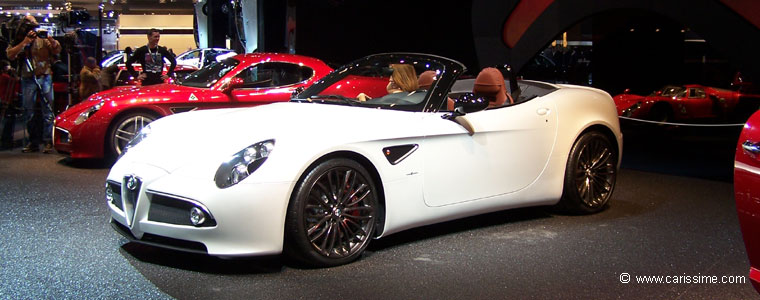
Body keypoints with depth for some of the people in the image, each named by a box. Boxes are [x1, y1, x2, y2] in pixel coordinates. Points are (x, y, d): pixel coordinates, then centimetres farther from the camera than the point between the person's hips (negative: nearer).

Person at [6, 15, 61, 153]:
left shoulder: (43, 39, 8)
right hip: (28, 79, 2)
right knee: (28, 112, 5)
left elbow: (57, 50, -1)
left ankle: (48, 142, -3)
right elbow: (10, 55, -9)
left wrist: (50, 38, -17)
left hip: (45, 77, -1)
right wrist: (24, 42, -16)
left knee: (47, 111, -5)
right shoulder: (18, 41, 8)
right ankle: (33, 142, 14)